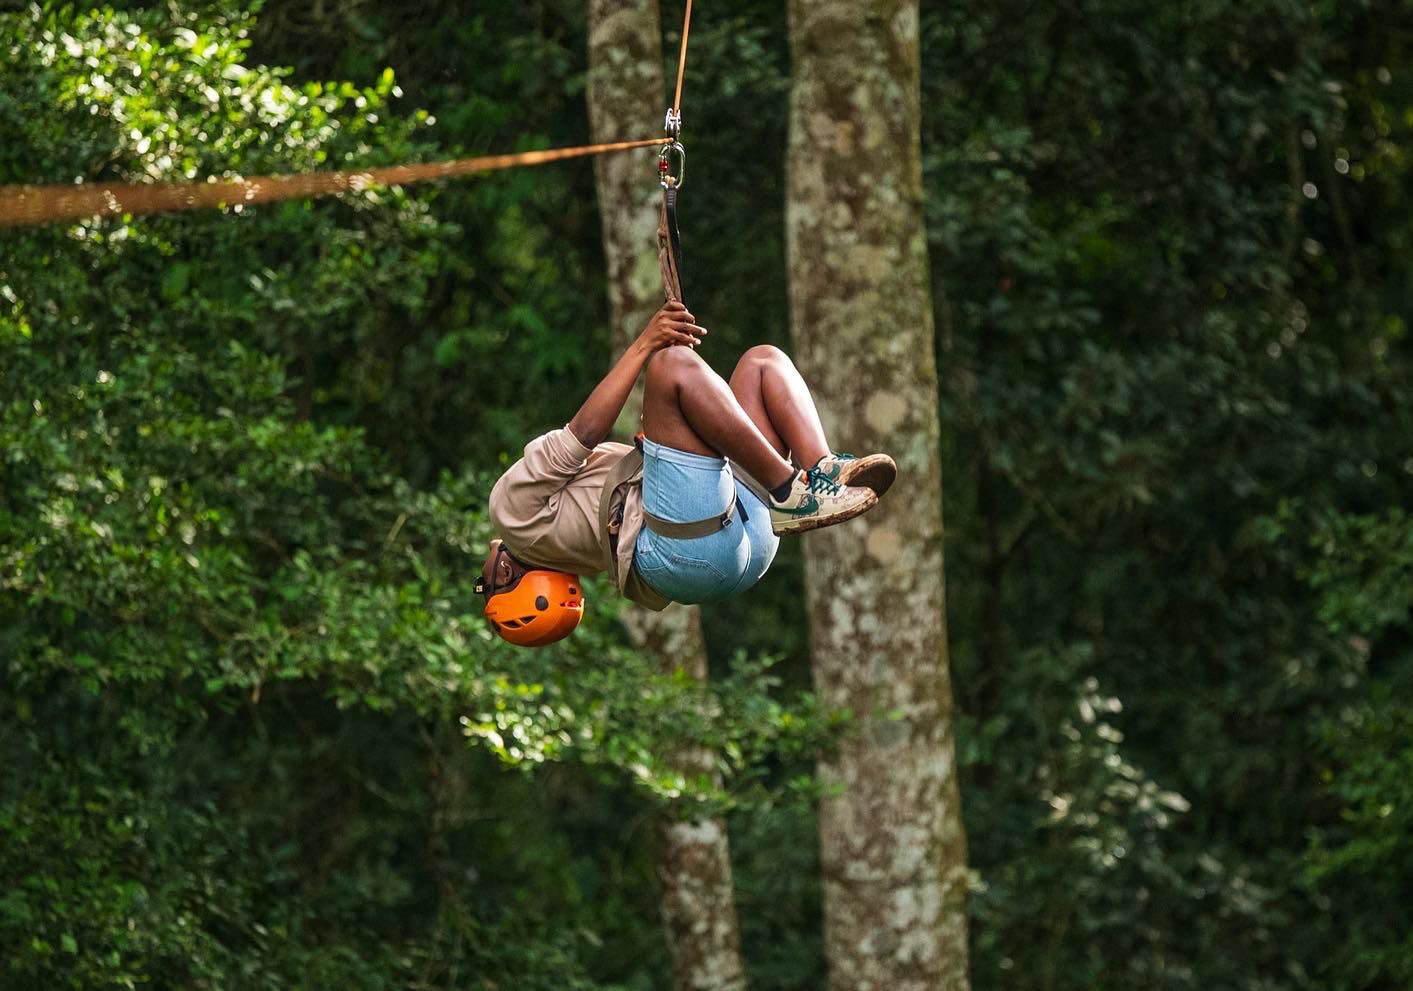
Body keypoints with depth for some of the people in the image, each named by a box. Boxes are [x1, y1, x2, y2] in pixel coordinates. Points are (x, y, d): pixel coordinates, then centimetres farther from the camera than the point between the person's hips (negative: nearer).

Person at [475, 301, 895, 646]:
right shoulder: (513, 506, 18)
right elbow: (582, 435, 5)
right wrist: (642, 346, -1)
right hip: (685, 547, -8)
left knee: (764, 360, 11)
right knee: (672, 361, -18)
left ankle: (824, 471, -17)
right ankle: (791, 491, -25)